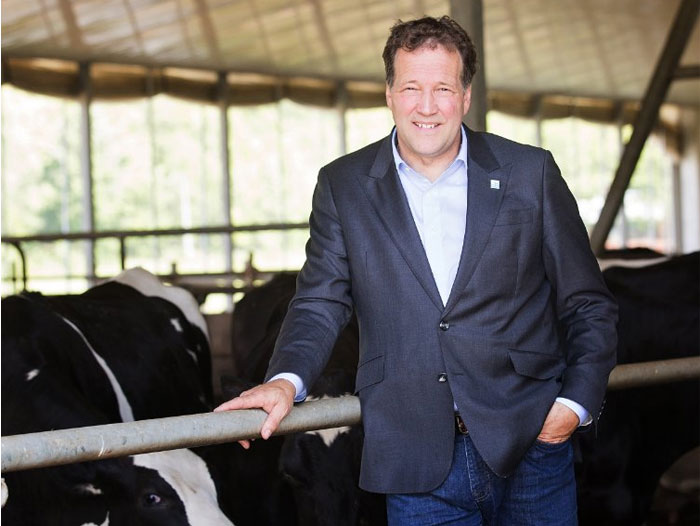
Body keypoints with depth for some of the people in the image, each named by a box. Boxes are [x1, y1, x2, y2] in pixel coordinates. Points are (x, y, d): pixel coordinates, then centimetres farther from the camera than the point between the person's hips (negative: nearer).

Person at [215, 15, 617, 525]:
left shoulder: (530, 173, 3)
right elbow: (320, 303, 5)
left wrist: (577, 401, -6)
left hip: (530, 448, 0)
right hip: (417, 464, 0)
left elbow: (589, 305, 6)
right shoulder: (343, 187, 6)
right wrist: (286, 379, -14)